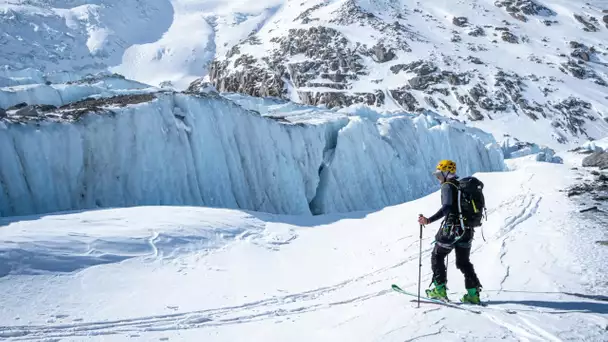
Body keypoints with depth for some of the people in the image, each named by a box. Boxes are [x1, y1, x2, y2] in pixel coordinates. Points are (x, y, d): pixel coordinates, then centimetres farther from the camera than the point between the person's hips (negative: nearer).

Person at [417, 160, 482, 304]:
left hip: (452, 227, -8)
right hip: (466, 229, 8)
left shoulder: (447, 186, -10)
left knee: (437, 257, 9)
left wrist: (429, 220, -32)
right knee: (463, 262, 15)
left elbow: (447, 207, -25)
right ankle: (473, 294, 10)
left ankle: (440, 290, 7)